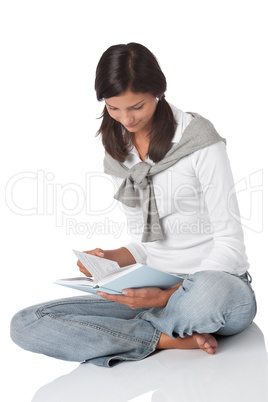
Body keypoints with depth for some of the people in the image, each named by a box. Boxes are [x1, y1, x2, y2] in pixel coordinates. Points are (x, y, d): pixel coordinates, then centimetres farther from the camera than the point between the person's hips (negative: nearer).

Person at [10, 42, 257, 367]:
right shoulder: (118, 153, 10)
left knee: (210, 294, -45)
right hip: (156, 290, 5)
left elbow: (230, 243, -10)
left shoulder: (199, 140, -9)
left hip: (219, 283, -4)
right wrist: (111, 259, -6)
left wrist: (168, 296, -22)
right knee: (25, 325, -14)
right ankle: (172, 339, -16)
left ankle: (144, 329, -12)